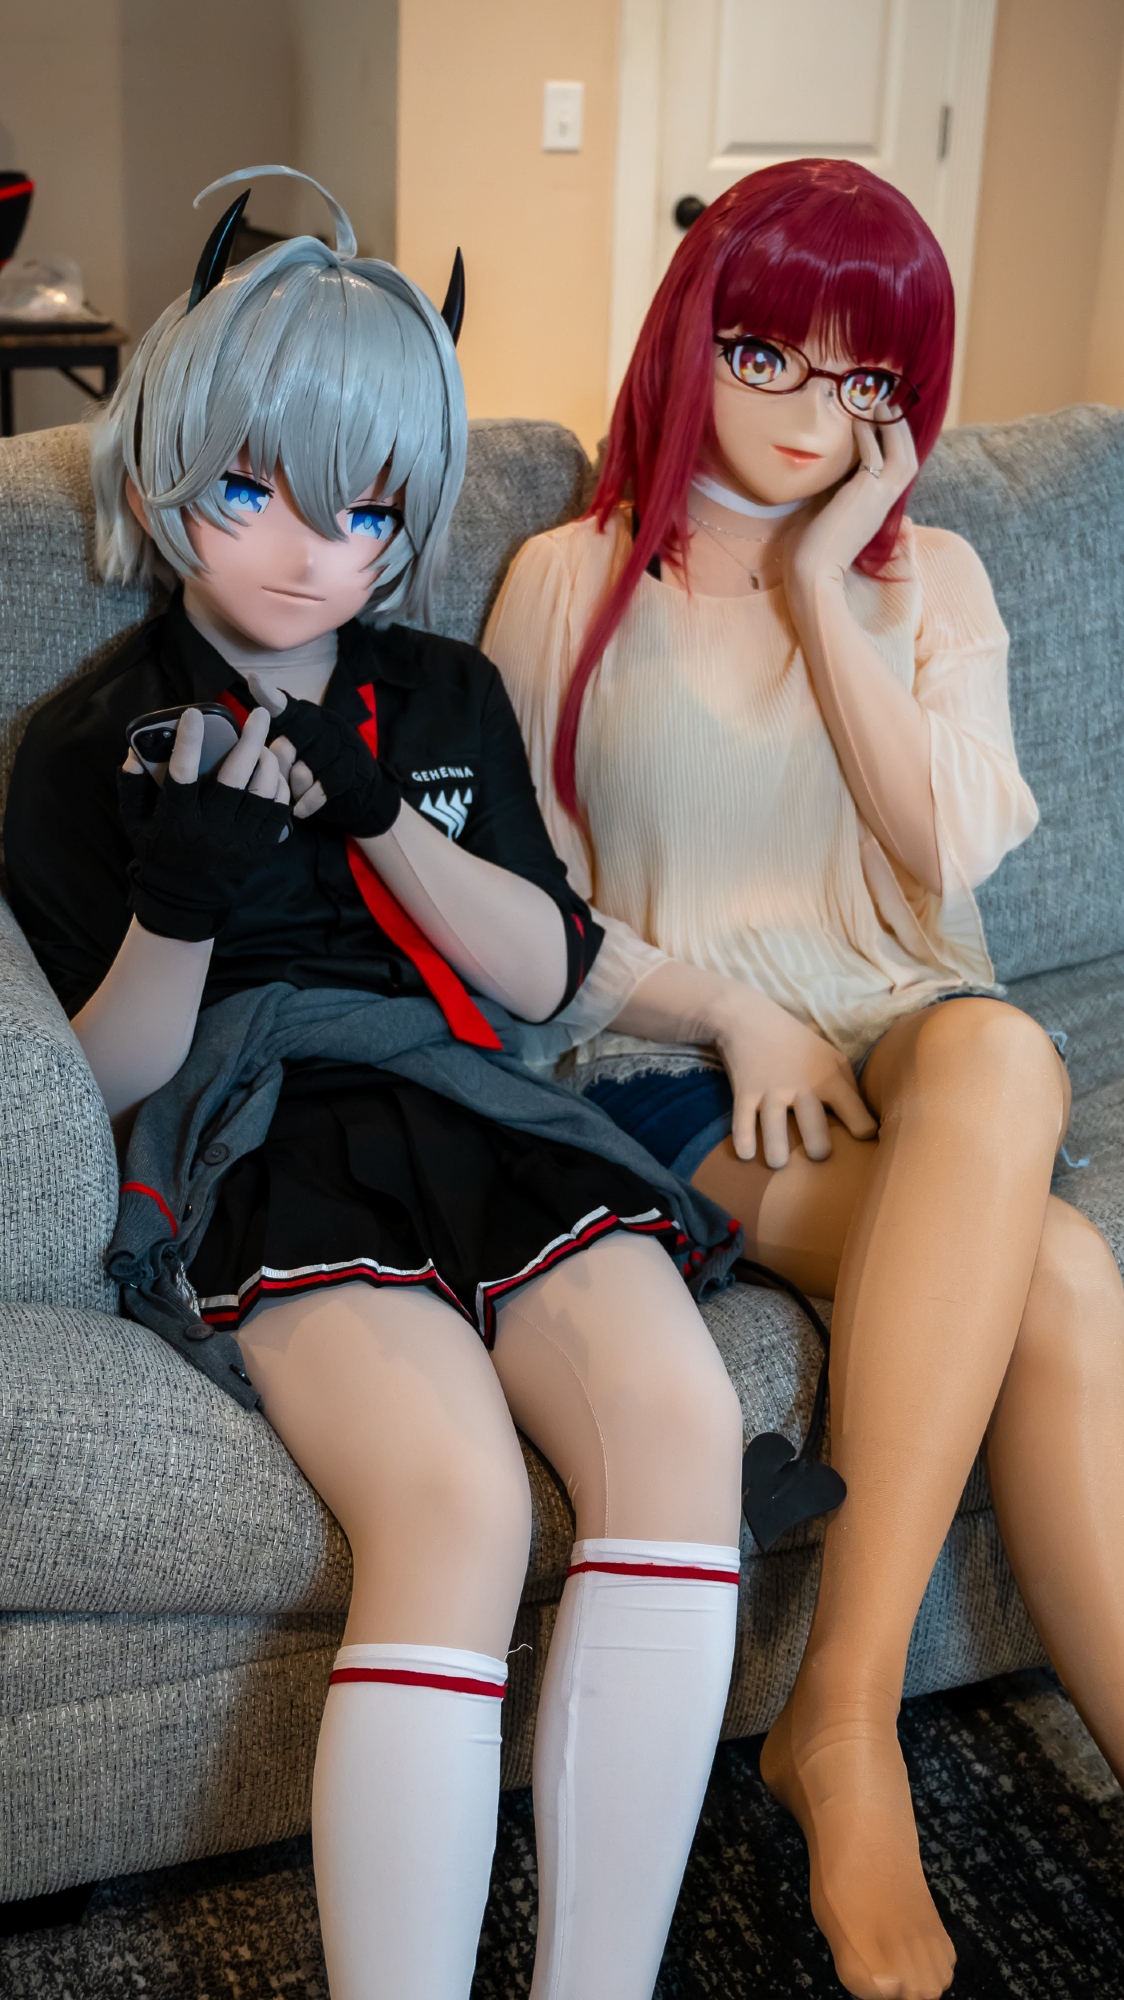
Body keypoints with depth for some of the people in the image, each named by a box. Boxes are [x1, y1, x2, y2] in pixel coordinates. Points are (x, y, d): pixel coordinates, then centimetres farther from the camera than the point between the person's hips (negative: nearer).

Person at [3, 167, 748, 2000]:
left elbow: (541, 974, 10)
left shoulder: (447, 699, 19)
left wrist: (384, 813, -6)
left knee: (679, 1417, -27)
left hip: (467, 1113, 4)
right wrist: (179, 910, -15)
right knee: (458, 1498, -32)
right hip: (248, 1151, -3)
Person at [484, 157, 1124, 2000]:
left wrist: (819, 588, -3)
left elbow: (950, 855, -1)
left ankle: (845, 1715, -36)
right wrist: (727, 1007, -9)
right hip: (665, 1067, -2)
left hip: (909, 1034, 3)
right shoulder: (573, 584, 8)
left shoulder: (930, 581, 15)